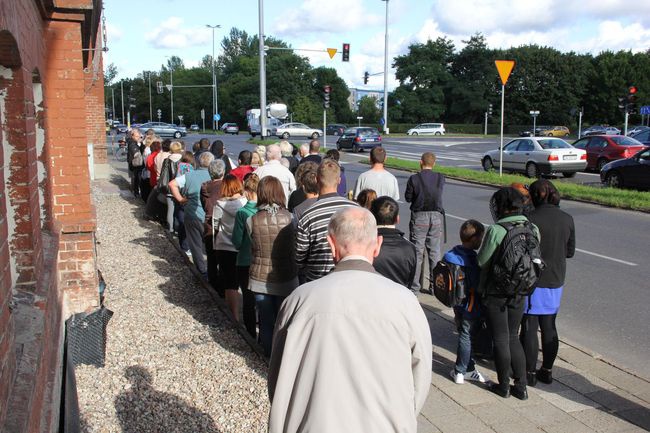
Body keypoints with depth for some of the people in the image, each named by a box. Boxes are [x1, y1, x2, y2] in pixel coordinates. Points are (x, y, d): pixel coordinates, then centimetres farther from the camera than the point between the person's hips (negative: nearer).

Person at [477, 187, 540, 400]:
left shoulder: (496, 231, -22)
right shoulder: (533, 229, -4)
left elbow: (482, 261, -15)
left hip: (495, 293, -5)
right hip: (519, 292, 5)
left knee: (500, 339, 9)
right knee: (513, 337, 19)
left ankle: (504, 386, 22)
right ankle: (521, 386, 23)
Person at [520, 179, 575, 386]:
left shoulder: (531, 219, -18)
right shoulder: (567, 219, 0)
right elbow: (570, 251, 9)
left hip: (533, 282, -5)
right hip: (556, 282, 6)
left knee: (529, 327, 6)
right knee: (549, 327, 16)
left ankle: (530, 372, 14)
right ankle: (547, 370, 25)